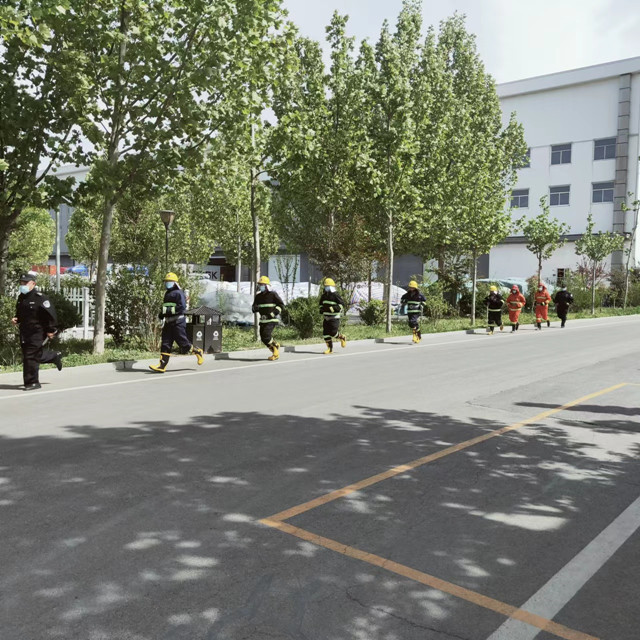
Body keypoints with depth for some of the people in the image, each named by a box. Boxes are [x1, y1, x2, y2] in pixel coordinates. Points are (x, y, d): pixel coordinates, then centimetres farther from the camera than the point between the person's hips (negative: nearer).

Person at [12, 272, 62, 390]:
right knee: (37, 354, 18)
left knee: (30, 356, -9)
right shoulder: (21, 297, 11)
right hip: (24, 333, 8)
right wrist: (16, 319, 4)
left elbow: (51, 314, -13)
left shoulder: (40, 298, -14)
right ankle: (55, 356, 43)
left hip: (37, 332, -8)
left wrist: (51, 330, -11)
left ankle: (32, 382, 1)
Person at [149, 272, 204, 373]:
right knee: (165, 344, 0)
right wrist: (162, 314, 11)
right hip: (169, 323, 8)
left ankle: (198, 351, 23)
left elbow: (182, 307, -21)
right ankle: (162, 366, -4)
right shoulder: (167, 293, 19)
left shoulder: (178, 293, -9)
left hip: (178, 322, -8)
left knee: (183, 343, -2)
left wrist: (166, 311, -23)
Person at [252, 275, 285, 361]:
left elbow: (281, 305, -3)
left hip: (271, 319, -7)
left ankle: (275, 352, 3)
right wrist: (255, 308, -10)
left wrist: (274, 313, -15)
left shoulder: (273, 294, -6)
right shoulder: (258, 296, 11)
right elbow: (254, 308, 16)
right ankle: (275, 352, 22)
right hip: (263, 320, 7)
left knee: (266, 336, -20)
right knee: (263, 338, 3)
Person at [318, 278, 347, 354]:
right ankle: (330, 349, 11)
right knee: (325, 333, 1)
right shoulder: (324, 296, 8)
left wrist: (333, 308, -25)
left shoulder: (335, 296, -13)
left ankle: (343, 337, 21)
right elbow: (321, 303, 27)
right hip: (326, 318, 7)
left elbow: (343, 305, -15)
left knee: (333, 333, -11)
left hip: (334, 318, -7)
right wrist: (321, 309, 5)